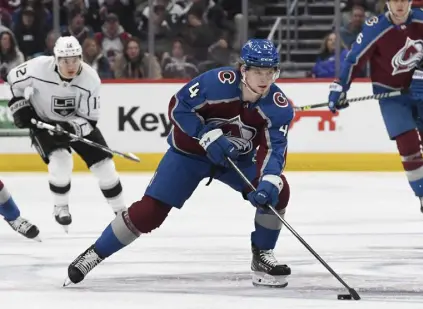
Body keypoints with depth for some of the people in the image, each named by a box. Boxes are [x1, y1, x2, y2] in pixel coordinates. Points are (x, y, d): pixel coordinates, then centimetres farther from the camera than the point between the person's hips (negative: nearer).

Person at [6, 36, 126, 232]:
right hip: (42, 121, -2)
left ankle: (120, 210, 16)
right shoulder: (38, 68, -29)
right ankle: (60, 208, 1)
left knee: (103, 163, -2)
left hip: (77, 123, 2)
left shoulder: (90, 79, -26)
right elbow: (14, 79, -6)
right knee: (61, 161, -24)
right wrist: (20, 106, -11)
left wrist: (71, 127, -39)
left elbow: (89, 119, -21)